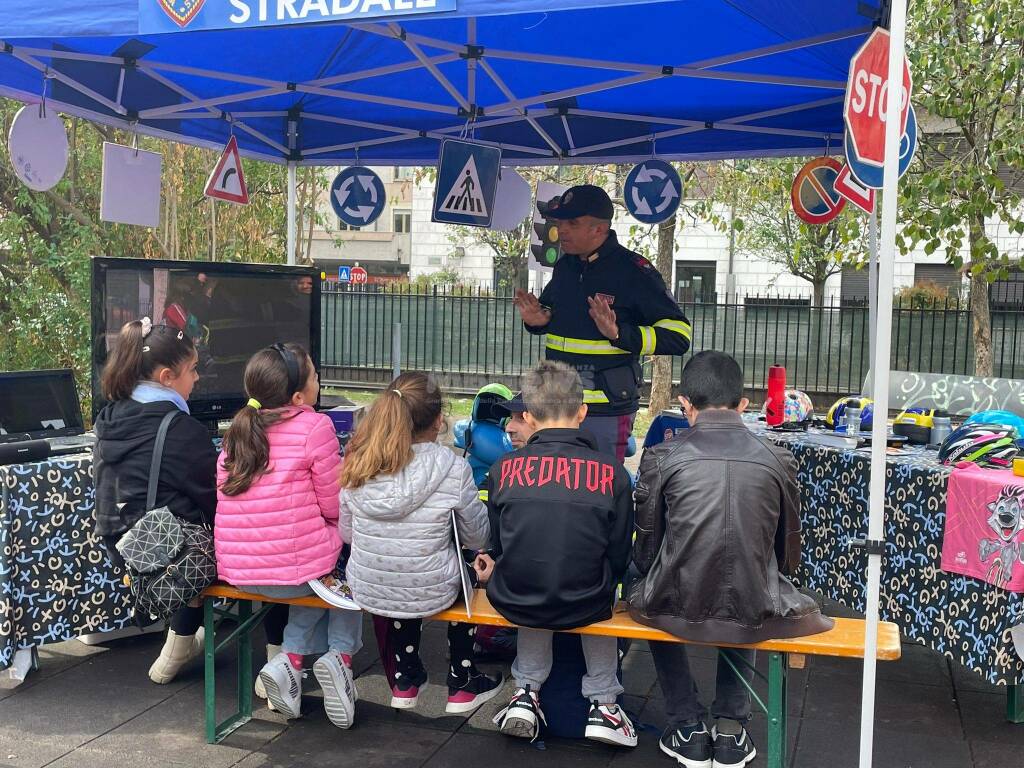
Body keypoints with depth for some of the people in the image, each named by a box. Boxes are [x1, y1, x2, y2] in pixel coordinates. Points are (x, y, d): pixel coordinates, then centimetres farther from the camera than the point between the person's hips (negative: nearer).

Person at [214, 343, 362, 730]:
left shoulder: (238, 429, 8)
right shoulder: (315, 426, -11)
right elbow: (334, 505, -8)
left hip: (236, 571, 6)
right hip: (295, 567, -6)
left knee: (320, 580, 32)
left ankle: (290, 658, 14)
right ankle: (339, 654, 7)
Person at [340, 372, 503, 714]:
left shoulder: (358, 464, -8)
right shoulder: (452, 468, -18)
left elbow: (347, 533, 4)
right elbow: (477, 538, -5)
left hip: (366, 592, 3)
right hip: (429, 595, -3)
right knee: (466, 568, 30)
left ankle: (405, 680, 42)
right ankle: (462, 684, 38)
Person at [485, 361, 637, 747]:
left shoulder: (504, 469, -7)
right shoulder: (613, 474, -10)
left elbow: (497, 547, 5)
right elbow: (618, 560, -1)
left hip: (515, 601, 1)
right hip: (584, 606, -1)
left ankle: (527, 691, 28)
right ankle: (603, 703, 29)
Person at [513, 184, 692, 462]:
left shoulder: (633, 271, -12)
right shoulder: (565, 266, 9)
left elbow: (678, 334, -13)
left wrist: (619, 334, -26)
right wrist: (538, 320, 2)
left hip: (606, 412, -7)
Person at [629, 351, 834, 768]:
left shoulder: (661, 457, -5)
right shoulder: (778, 460, -1)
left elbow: (646, 552, 3)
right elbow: (788, 556, 8)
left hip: (679, 611, -1)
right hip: (756, 617, 2)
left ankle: (689, 727, 30)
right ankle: (730, 728, 27)